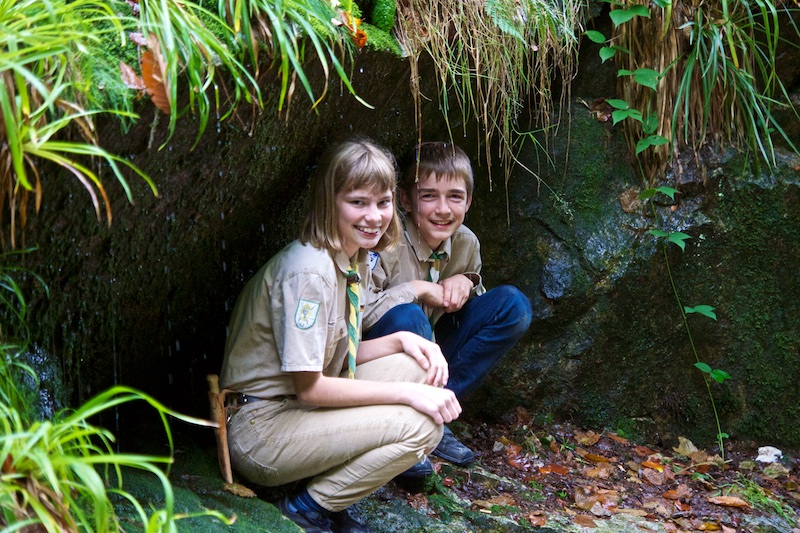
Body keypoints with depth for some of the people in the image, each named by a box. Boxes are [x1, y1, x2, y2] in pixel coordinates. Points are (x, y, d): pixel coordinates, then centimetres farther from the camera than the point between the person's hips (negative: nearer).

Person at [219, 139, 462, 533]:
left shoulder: (357, 264, 6)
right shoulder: (308, 271, -23)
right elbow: (308, 387, -23)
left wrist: (402, 340, -5)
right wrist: (407, 393, -20)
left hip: (302, 410, 9)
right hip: (259, 430, -9)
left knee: (418, 365, -3)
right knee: (419, 423, -20)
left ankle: (330, 494, 2)